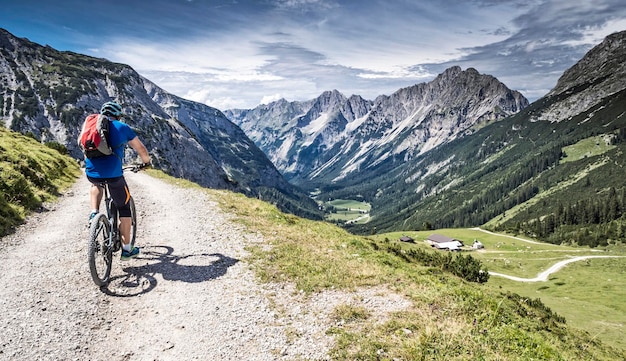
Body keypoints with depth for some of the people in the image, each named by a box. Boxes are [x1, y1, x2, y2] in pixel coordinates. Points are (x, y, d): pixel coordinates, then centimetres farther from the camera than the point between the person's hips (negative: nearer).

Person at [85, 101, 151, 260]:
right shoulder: (123, 127, 8)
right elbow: (142, 150, 12)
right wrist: (146, 162, 32)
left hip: (91, 172, 4)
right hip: (113, 174, -4)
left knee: (96, 184, 41)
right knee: (124, 208, 12)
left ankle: (94, 213, 19)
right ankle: (127, 249, 17)